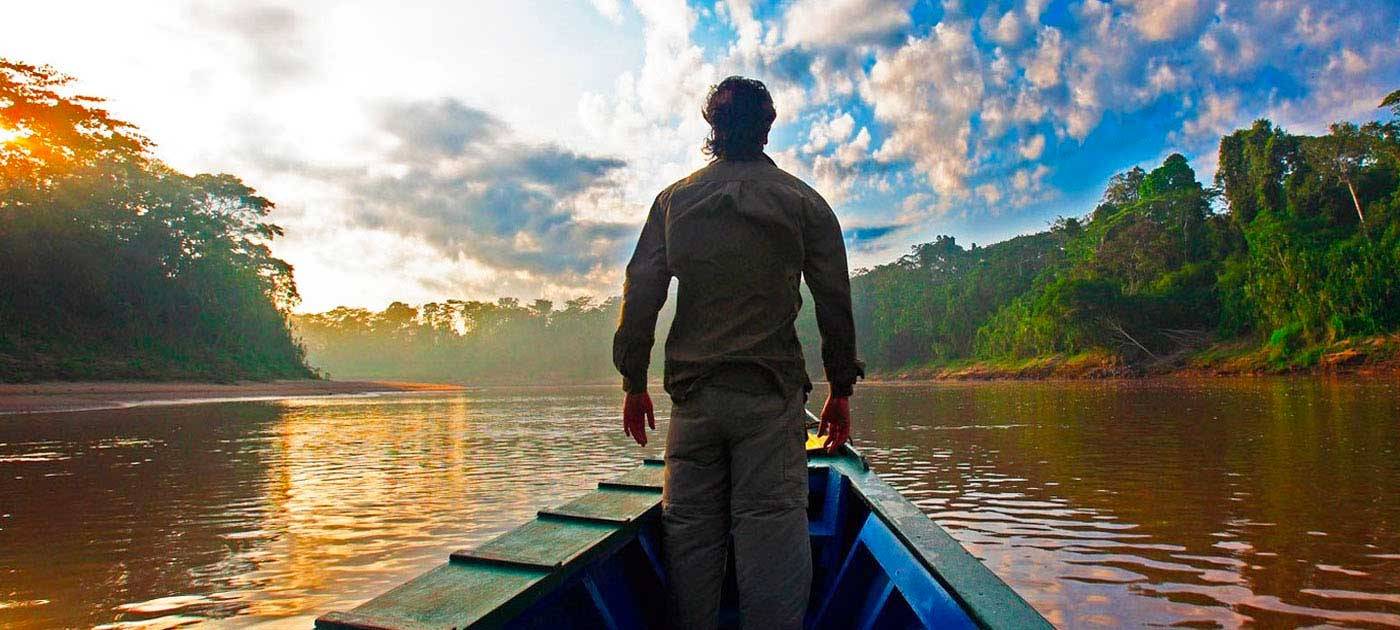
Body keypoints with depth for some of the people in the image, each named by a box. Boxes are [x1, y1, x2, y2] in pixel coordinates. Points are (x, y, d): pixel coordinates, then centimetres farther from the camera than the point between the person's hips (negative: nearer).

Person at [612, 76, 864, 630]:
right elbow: (834, 303, 3)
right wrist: (841, 389, 10)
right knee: (771, 527, -2)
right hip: (771, 396, -1)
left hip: (692, 395, 2)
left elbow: (640, 297, 5)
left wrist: (634, 384, 11)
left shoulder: (674, 200, 10)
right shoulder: (803, 201, 6)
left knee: (689, 531, 8)